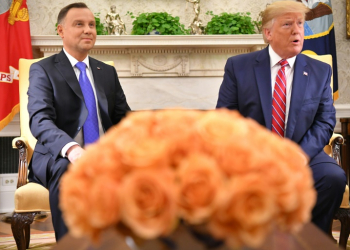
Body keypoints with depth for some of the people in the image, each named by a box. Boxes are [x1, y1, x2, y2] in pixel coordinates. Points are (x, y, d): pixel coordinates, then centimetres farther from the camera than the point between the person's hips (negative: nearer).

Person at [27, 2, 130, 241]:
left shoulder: (108, 72, 17)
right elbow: (40, 120, -15)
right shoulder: (42, 70, 1)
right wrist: (71, 149, -35)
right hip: (59, 157, -4)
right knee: (68, 172, -39)